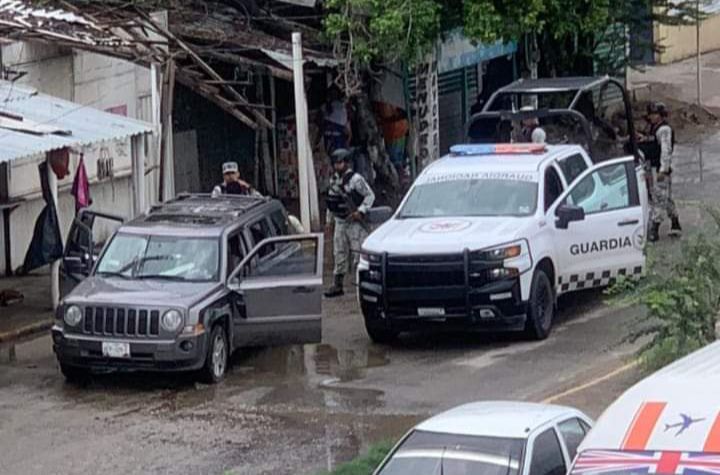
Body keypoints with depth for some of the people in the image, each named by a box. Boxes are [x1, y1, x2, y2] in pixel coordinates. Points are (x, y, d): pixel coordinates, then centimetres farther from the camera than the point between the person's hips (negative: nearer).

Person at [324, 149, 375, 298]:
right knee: (339, 254, 8)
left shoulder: (355, 179, -11)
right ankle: (338, 285, 13)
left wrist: (361, 211, -19)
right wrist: (329, 220, 19)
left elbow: (370, 195, -9)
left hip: (355, 222, -6)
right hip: (340, 222, 6)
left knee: (357, 253, -7)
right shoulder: (334, 179, 10)